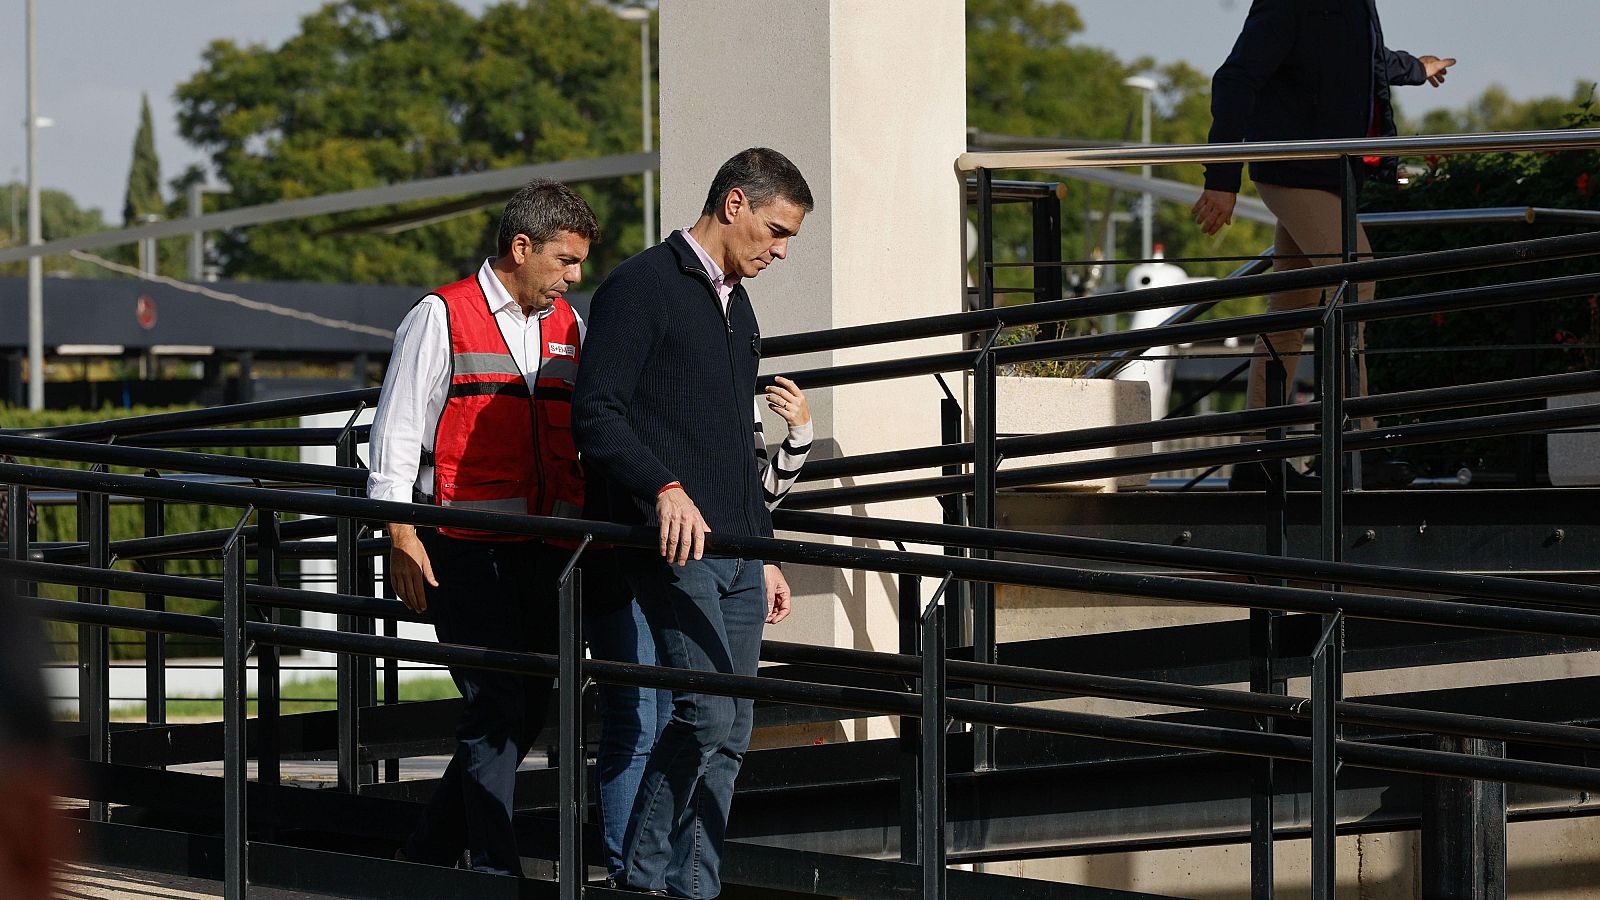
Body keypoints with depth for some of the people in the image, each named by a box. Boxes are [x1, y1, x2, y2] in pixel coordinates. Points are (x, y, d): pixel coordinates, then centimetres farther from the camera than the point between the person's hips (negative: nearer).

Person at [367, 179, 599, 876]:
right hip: (466, 550, -6)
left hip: (546, 554, 6)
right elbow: (396, 432, -3)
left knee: (526, 710, 7)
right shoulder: (441, 319, -3)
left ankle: (427, 856, 20)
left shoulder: (568, 327, 14)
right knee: (497, 708, -11)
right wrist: (402, 539, -10)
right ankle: (495, 870, -7)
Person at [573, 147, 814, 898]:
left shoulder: (736, 307, 22)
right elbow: (594, 413, -14)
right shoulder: (642, 286, -5)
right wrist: (665, 487, -26)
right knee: (707, 714, -17)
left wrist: (763, 554, 26)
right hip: (671, 547, -9)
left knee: (727, 735, 4)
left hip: (735, 551, 9)